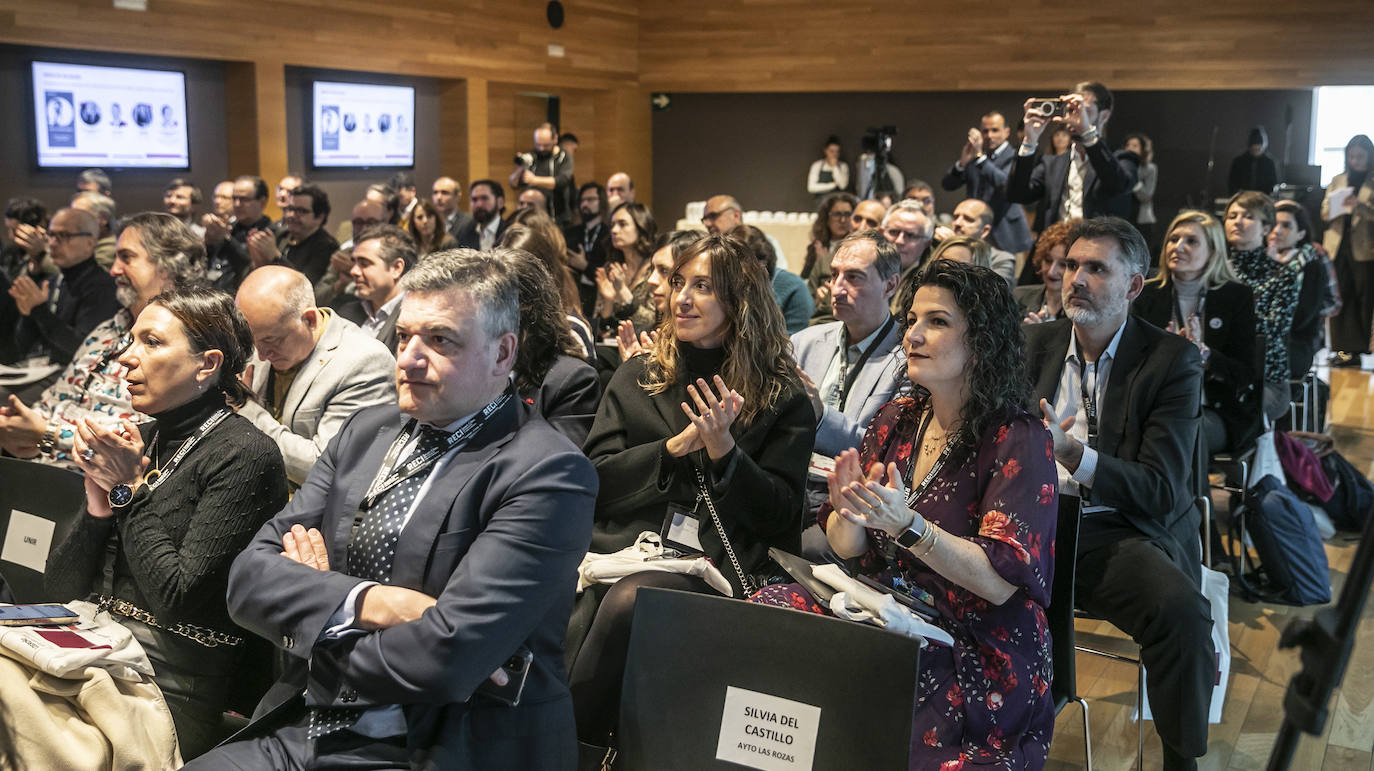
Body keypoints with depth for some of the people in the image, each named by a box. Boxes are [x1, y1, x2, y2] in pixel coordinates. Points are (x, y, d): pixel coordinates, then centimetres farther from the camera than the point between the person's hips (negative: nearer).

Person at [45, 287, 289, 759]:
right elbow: (60, 588, 12)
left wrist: (130, 489, -8)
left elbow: (177, 598, -16)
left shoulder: (244, 455, -11)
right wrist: (98, 506, -6)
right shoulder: (140, 441, 11)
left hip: (174, 689, -7)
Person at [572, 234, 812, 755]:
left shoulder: (782, 398, 7)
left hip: (712, 559, -3)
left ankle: (576, 739, -15)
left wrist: (723, 448, -13)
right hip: (621, 546, 3)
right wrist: (675, 447, -6)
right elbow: (595, 481, 9)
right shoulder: (636, 377, 17)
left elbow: (778, 515, 2)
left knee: (628, 601, -32)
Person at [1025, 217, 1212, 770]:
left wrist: (1073, 453, -25)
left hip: (1119, 533, -3)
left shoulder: (1173, 361, -2)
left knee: (1182, 609, -33)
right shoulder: (1036, 343, 11)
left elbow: (1162, 492, -9)